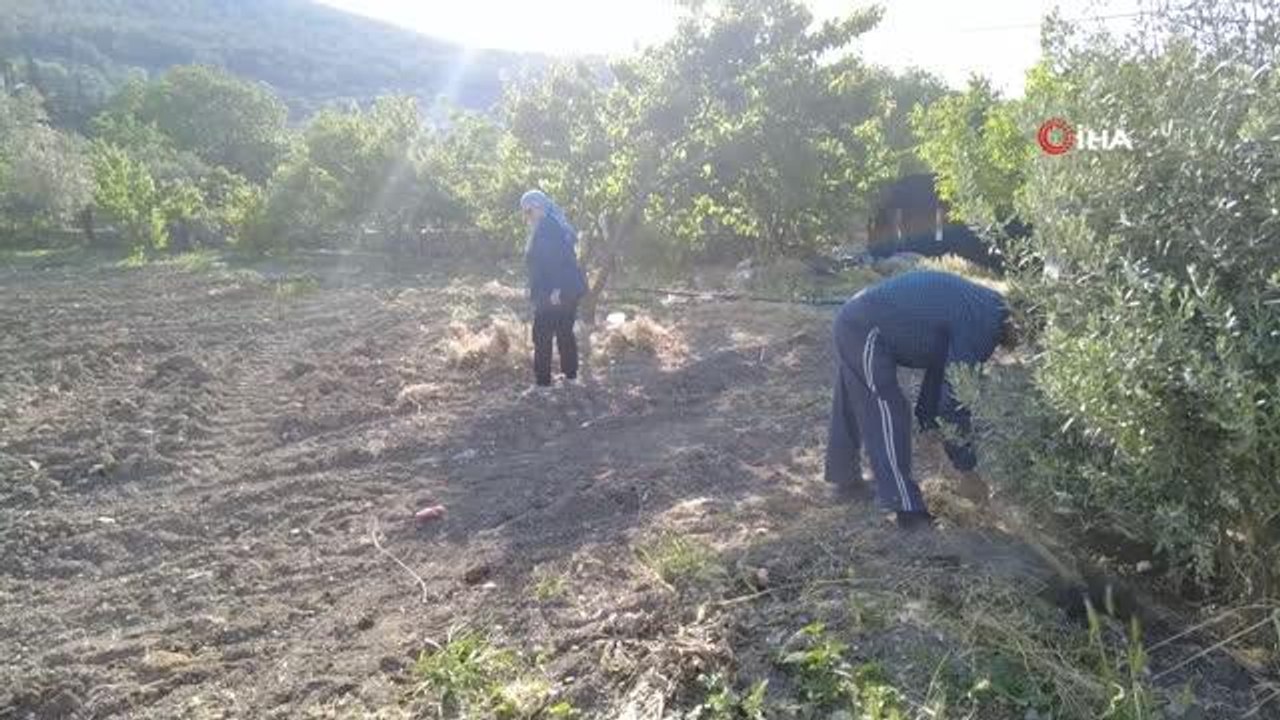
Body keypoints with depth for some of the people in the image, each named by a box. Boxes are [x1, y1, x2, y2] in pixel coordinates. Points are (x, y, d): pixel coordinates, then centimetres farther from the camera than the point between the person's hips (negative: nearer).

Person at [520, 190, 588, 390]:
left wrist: (555, 289, -26)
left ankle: (542, 382, 2)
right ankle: (571, 375, 27)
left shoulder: (545, 228, -14)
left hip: (553, 295, -10)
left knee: (542, 336, -2)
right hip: (571, 289, 10)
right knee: (565, 332, 19)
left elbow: (555, 258, -24)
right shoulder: (557, 225, 16)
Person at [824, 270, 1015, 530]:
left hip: (855, 322, 10)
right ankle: (908, 509, 1)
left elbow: (940, 366, 20)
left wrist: (928, 420, 22)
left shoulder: (982, 308, 13)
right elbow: (956, 390, -15)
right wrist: (964, 457, -5)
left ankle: (845, 479, 36)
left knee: (852, 410, 21)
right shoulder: (985, 322, -15)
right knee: (888, 417, -5)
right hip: (867, 330, -10)